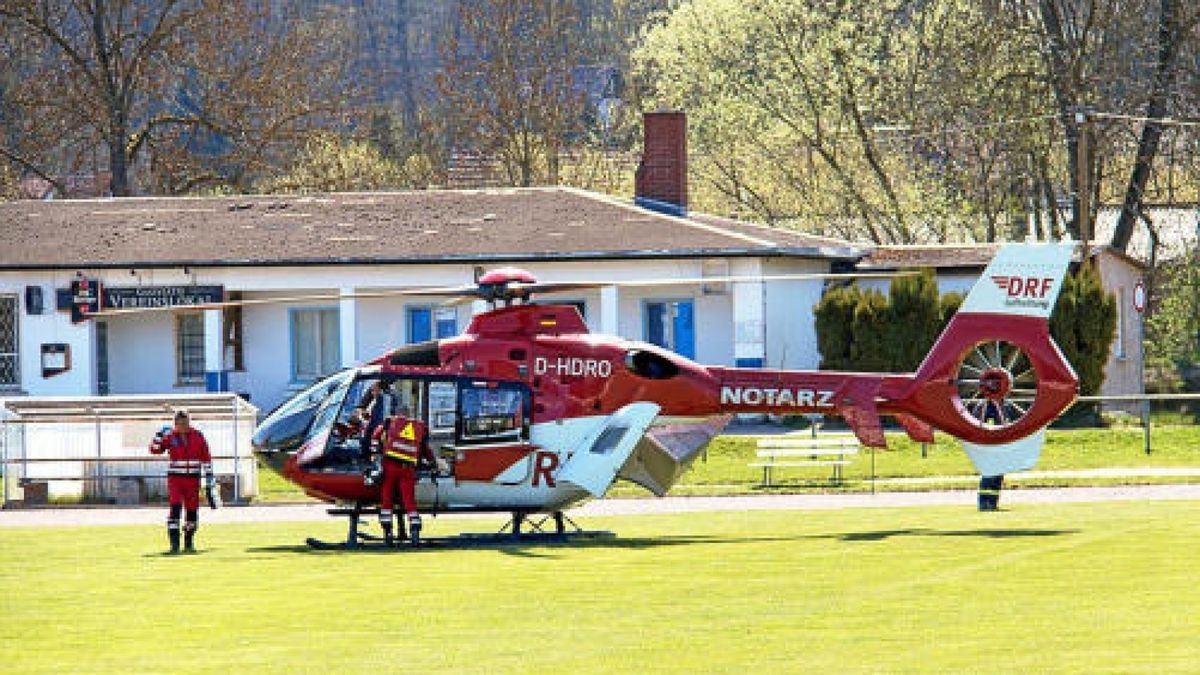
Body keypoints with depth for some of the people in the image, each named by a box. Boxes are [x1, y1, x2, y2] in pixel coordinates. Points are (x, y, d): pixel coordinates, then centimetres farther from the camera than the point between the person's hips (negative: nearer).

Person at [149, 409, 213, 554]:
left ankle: (189, 543, 23)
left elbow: (206, 458, 5)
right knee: (175, 508, -14)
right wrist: (159, 435, -19)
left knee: (192, 511, 6)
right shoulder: (170, 436, -2)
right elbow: (155, 449, -6)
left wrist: (209, 476, 3)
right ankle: (174, 544, -14)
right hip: (175, 478, -2)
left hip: (192, 479, 2)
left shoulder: (197, 436, 1)